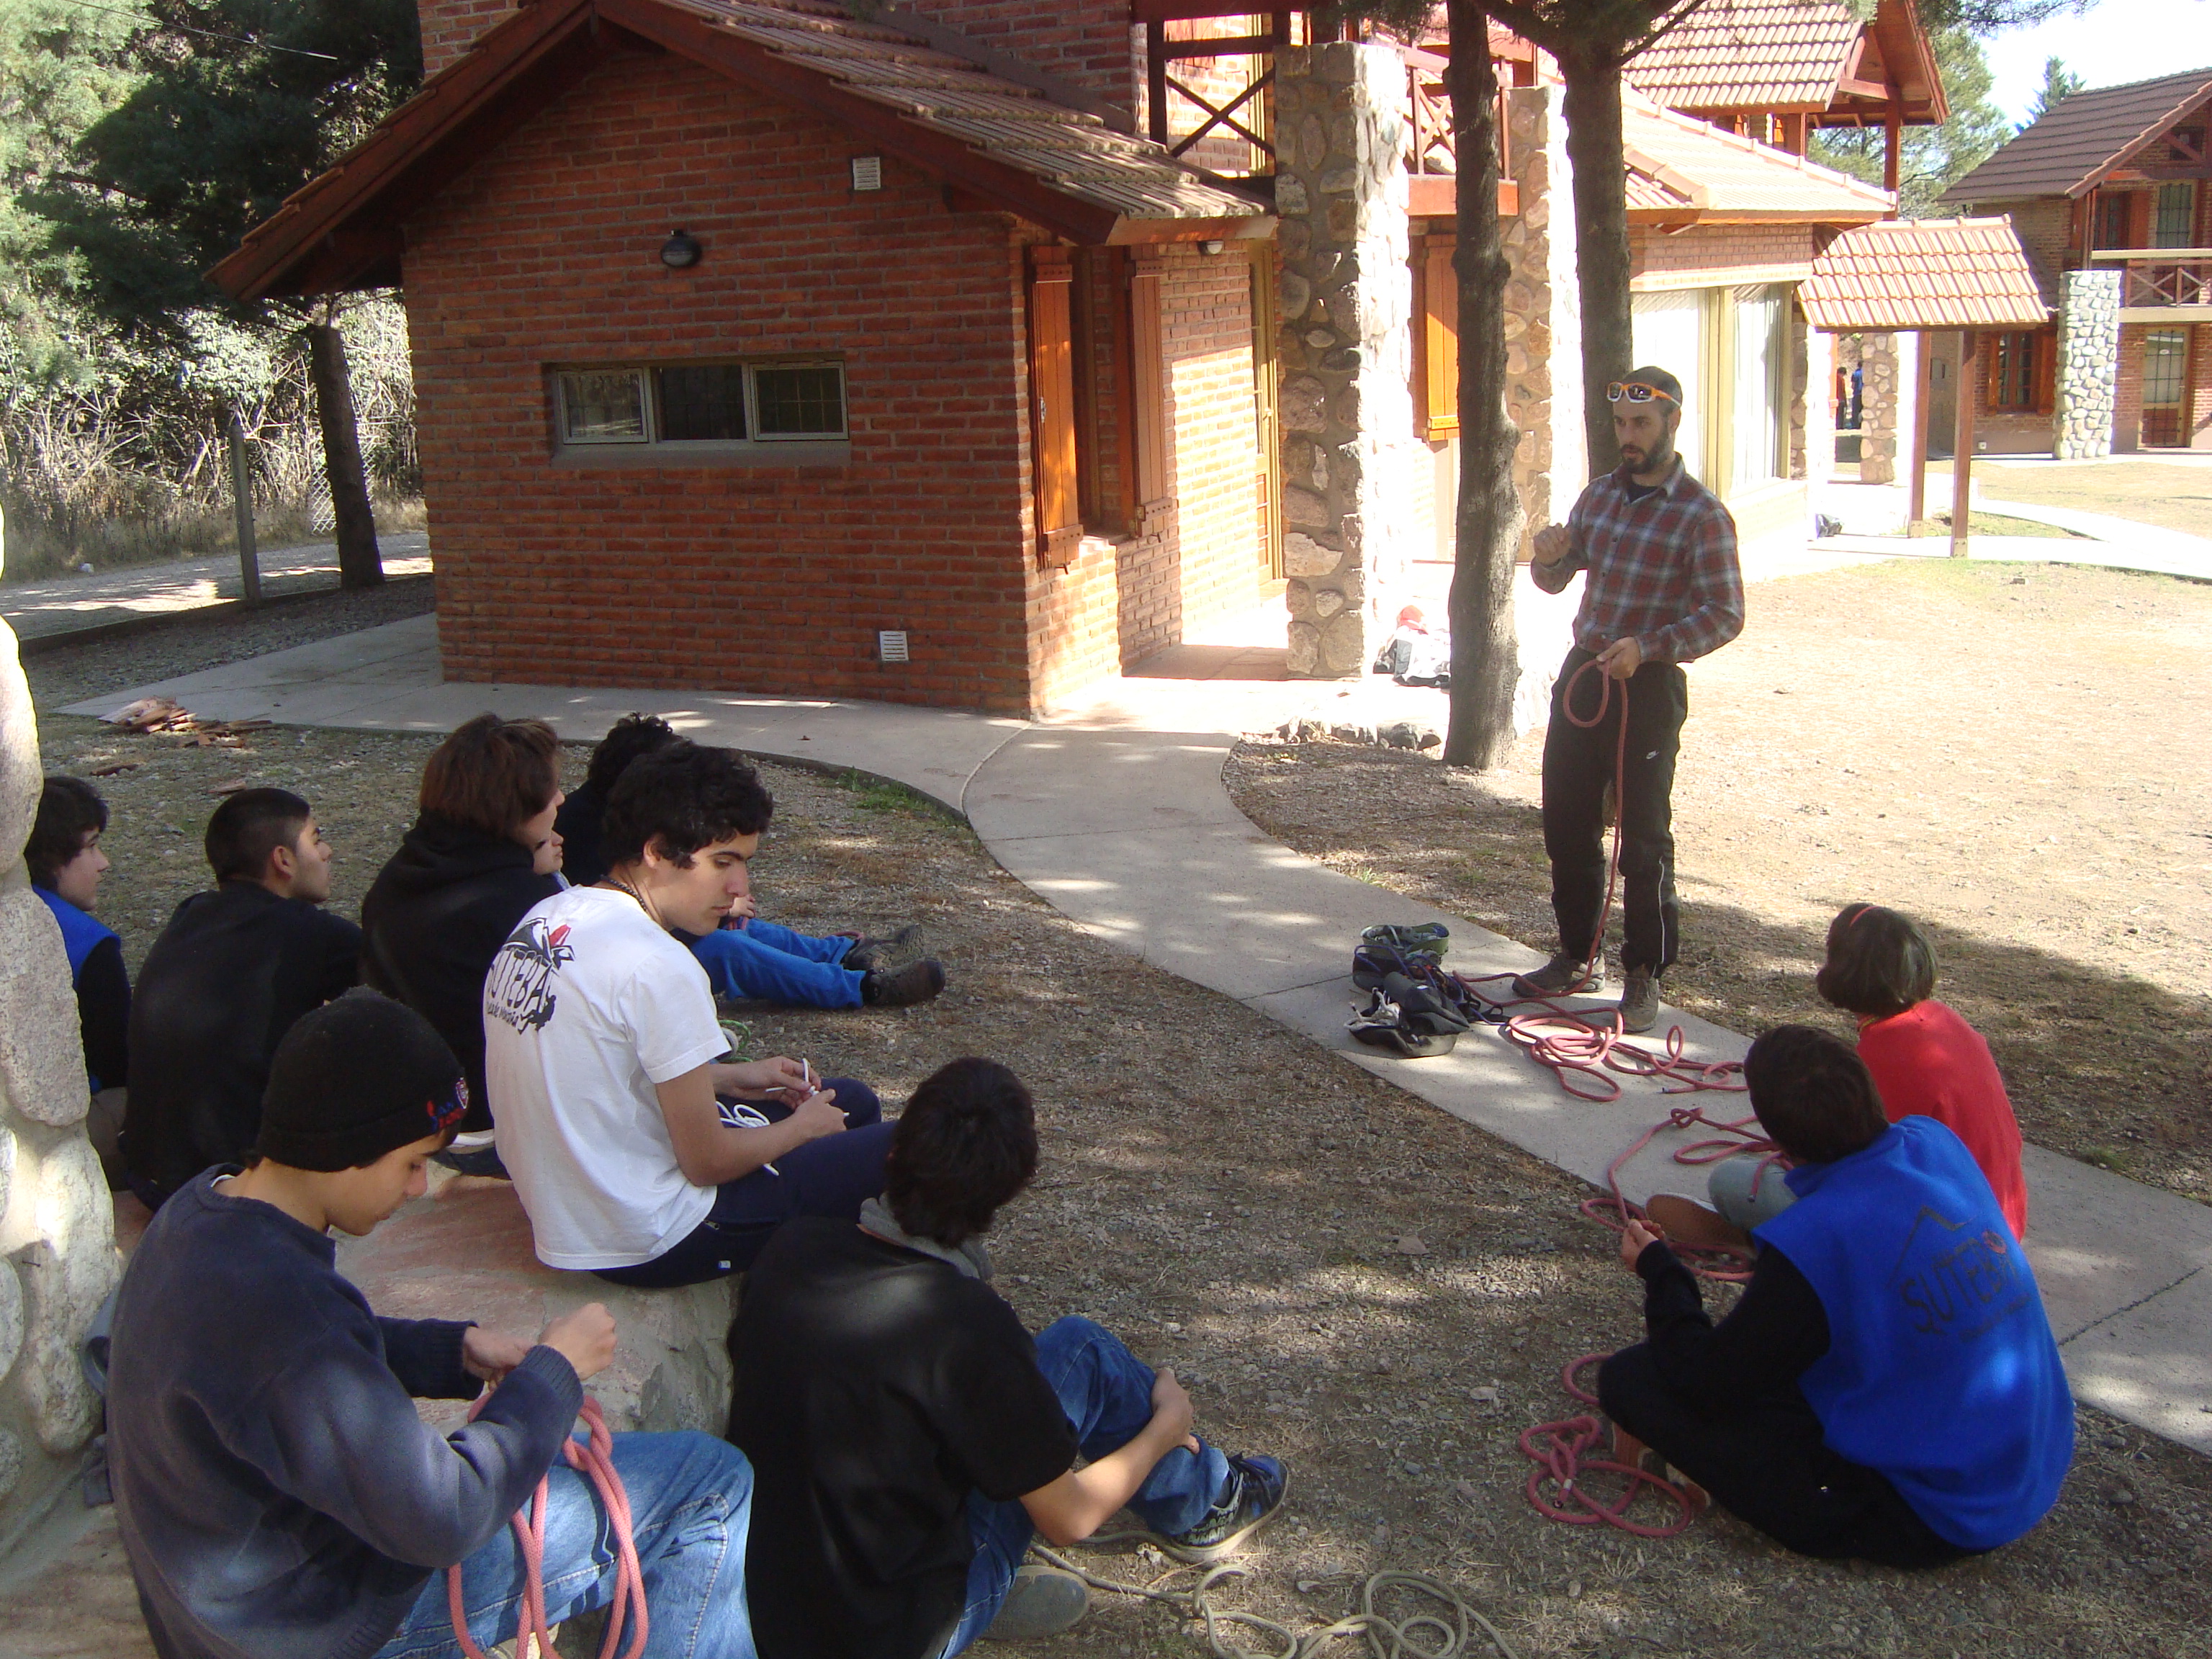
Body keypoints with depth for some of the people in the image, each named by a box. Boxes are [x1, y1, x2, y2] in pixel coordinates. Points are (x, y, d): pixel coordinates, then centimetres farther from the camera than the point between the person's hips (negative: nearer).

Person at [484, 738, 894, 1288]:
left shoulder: (548, 918, 1)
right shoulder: (656, 968, -26)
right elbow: (708, 1162, -20)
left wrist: (731, 1078, 13)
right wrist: (803, 1126, -1)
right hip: (645, 1244, -9)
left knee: (853, 1101, 20)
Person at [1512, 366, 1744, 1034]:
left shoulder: (1702, 514, -9)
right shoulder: (1600, 494, 9)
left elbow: (1725, 615, -13)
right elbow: (1554, 581, 17)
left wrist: (1647, 647, -25)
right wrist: (1548, 557, -6)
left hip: (1647, 687, -6)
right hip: (1580, 673, 6)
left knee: (1644, 839, 0)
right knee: (1566, 826, 11)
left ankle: (1644, 976, 12)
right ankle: (1577, 956, 26)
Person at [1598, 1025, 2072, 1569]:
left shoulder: (1812, 1240, -30)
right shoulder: (1935, 1141, -9)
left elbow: (1710, 1385, -16)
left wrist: (1658, 1270, -2)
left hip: (1937, 1521, -7)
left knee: (1630, 1379, -13)